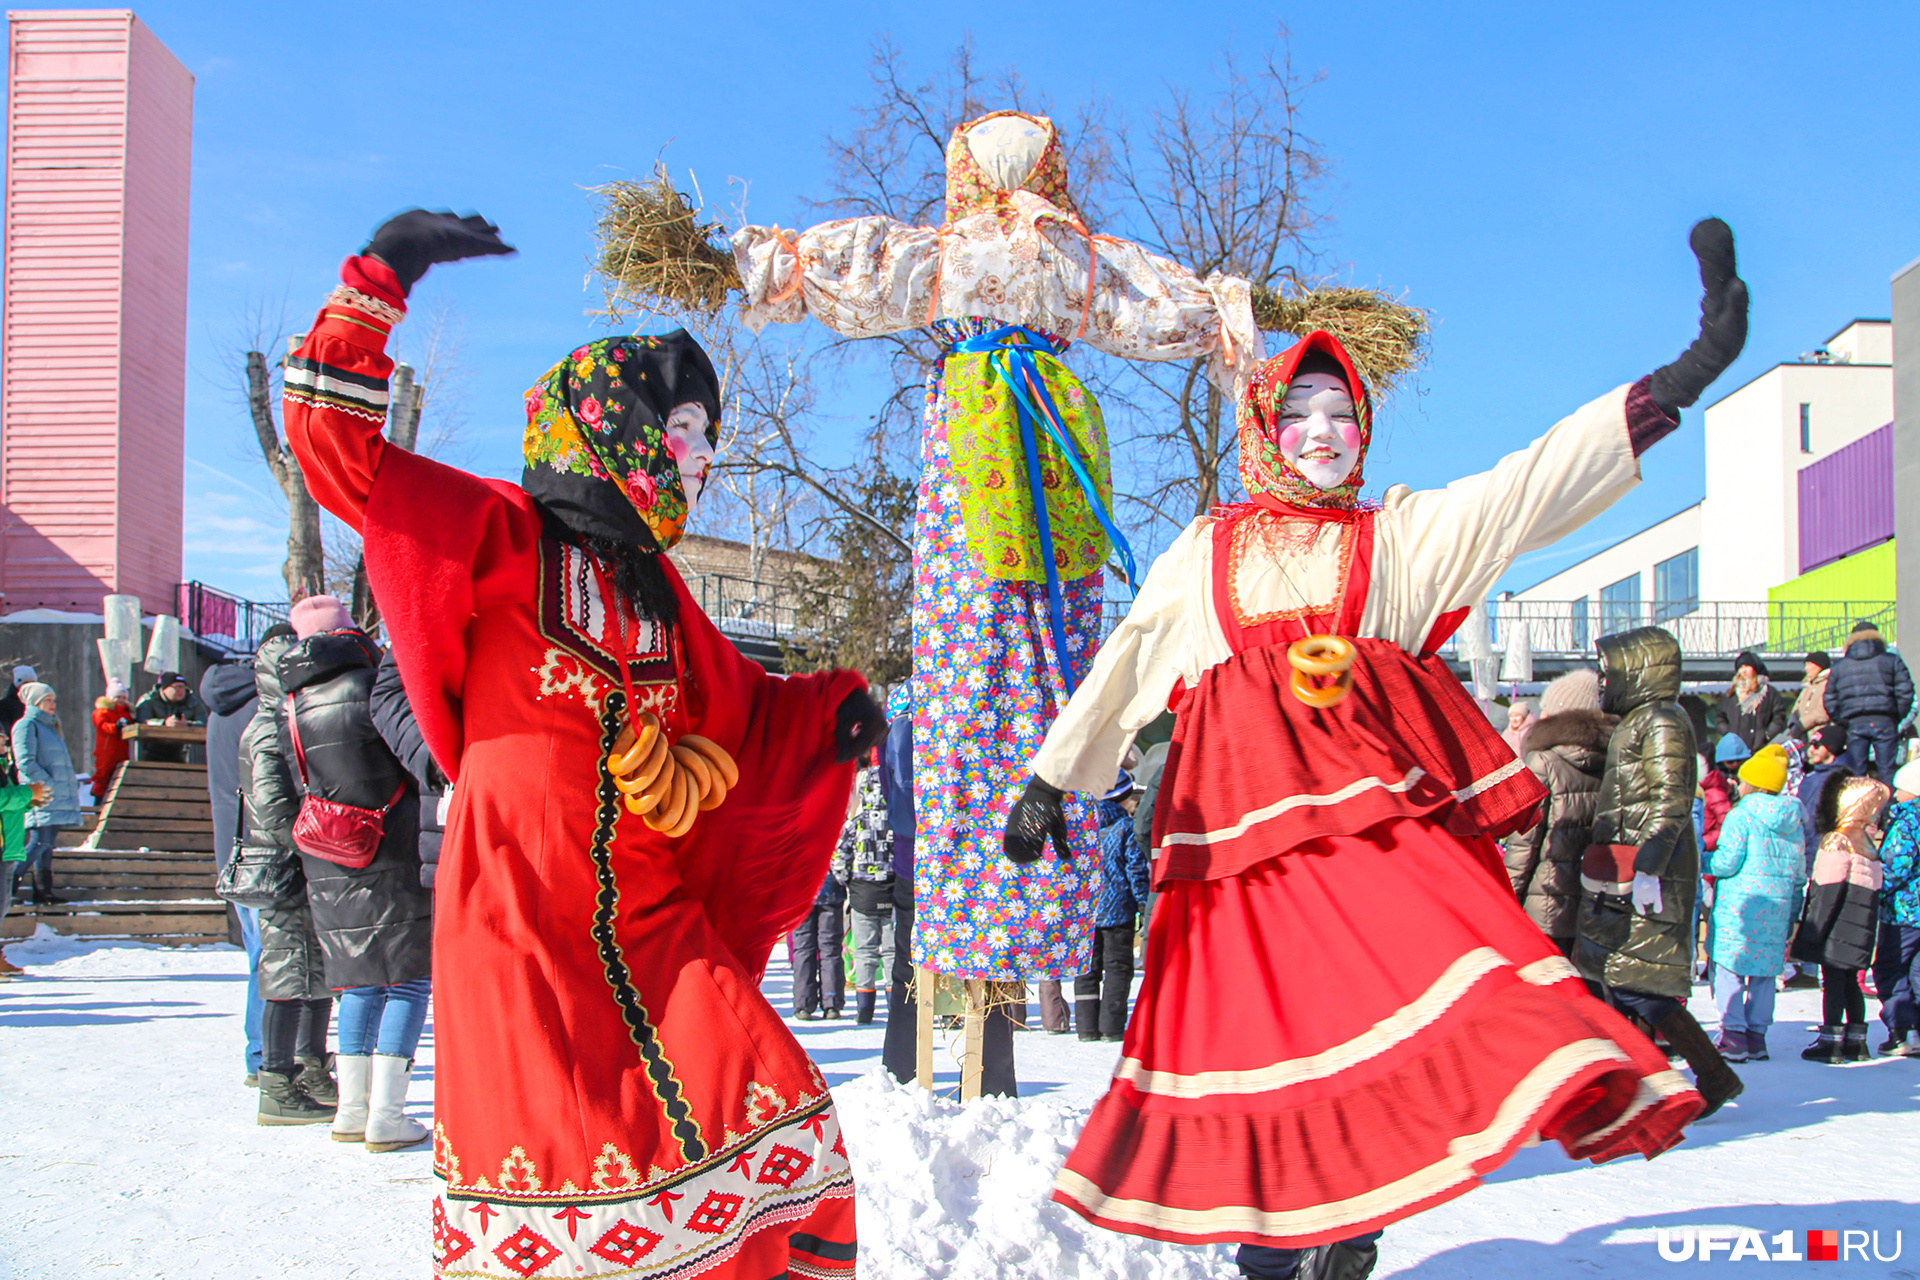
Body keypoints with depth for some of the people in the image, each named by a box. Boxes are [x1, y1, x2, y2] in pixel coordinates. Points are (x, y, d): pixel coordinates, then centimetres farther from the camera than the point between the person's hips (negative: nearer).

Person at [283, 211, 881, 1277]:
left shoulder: (653, 589, 21)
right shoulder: (500, 536, 0)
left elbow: (736, 707, 33)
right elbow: (336, 442, -8)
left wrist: (828, 713, 14)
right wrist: (380, 276, -13)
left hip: (649, 916, 6)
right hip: (519, 914, -6)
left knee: (783, 1127, -3)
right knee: (548, 1169, -7)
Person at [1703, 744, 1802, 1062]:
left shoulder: (1741, 815, -8)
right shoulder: (1792, 821, 12)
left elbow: (1727, 862, -13)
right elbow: (1798, 873, 15)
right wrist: (1791, 915, 22)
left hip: (1739, 906, -6)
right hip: (1776, 910, 6)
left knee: (1727, 968, -1)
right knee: (1765, 971, 13)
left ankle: (1734, 1037, -9)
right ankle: (1756, 1036, 15)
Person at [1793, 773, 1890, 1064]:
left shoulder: (1835, 841, -14)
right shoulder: (1868, 838, 8)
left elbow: (1829, 891, -16)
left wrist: (1813, 929, -14)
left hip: (1840, 919, -7)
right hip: (1863, 920, 7)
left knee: (1833, 978, -4)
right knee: (1850, 979, 15)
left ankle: (1831, 1041, -5)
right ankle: (1857, 1042, 19)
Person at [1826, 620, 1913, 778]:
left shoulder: (1838, 666, 14)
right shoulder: (1892, 660, 8)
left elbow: (1830, 700, 13)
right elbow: (1905, 692, 0)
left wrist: (1841, 723, 18)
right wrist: (1899, 718, 9)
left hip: (1854, 724, 1)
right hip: (1884, 722, -1)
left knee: (1855, 774, 3)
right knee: (1887, 772, 2)